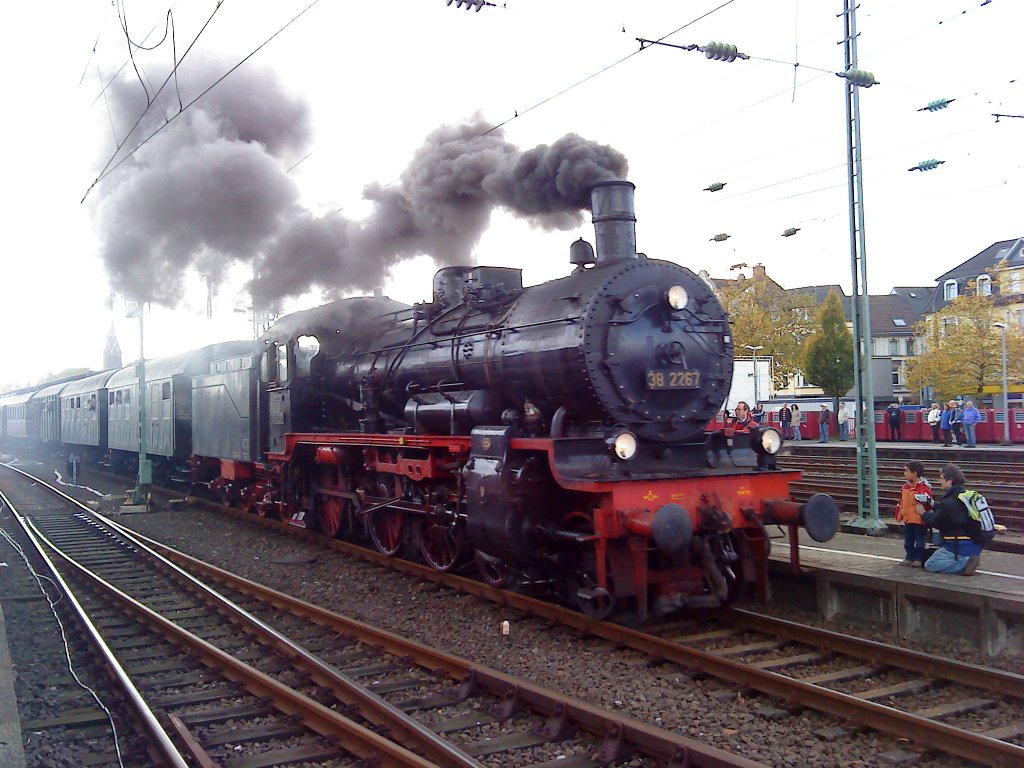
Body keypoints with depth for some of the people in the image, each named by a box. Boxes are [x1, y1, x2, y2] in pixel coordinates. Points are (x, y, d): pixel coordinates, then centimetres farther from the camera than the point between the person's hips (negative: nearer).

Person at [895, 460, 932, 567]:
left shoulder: (924, 487, -17)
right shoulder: (905, 486, 9)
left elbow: (927, 503, -18)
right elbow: (901, 502, 15)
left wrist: (924, 516, -19)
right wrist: (899, 516, 16)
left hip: (919, 520, -8)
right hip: (907, 519, 8)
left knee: (919, 541, 4)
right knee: (908, 541, 15)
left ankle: (919, 559, 13)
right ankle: (909, 557, 25)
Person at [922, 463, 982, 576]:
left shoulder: (949, 502, -18)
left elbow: (935, 522, -8)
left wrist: (924, 513, 8)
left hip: (960, 547, -9)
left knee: (930, 565, -7)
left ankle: (965, 563, -17)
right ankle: (966, 560, 6)